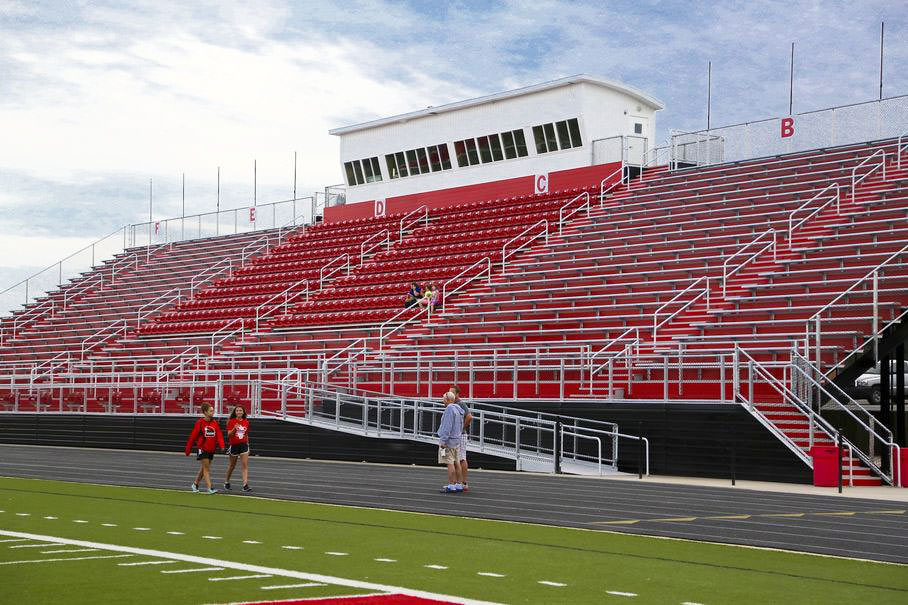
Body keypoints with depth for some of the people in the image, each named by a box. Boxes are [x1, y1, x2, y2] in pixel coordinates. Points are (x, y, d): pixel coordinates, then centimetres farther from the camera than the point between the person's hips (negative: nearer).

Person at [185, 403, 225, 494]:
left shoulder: (215, 423, 5)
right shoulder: (200, 422, -9)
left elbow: (219, 435, -4)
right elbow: (193, 436, -5)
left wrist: (221, 445, -21)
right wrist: (188, 449, -2)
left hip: (211, 449, 5)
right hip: (202, 448, -5)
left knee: (203, 468, 15)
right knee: (206, 468, -8)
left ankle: (195, 484, 32)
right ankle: (209, 489, -10)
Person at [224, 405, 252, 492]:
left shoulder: (246, 422, 5)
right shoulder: (231, 422, -5)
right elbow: (229, 435, -10)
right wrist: (234, 429, -27)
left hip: (243, 445, 2)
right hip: (234, 445, -2)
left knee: (245, 466, -10)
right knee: (232, 466, 12)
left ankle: (245, 485, -14)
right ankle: (227, 482, 34)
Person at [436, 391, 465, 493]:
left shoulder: (449, 409, -14)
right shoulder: (458, 410, 15)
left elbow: (447, 426, -20)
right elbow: (461, 427, 20)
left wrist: (443, 441, -20)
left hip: (449, 440, -10)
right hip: (456, 439, 10)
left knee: (450, 463, -9)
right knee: (456, 463, 10)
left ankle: (451, 486, -10)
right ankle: (458, 485, 11)